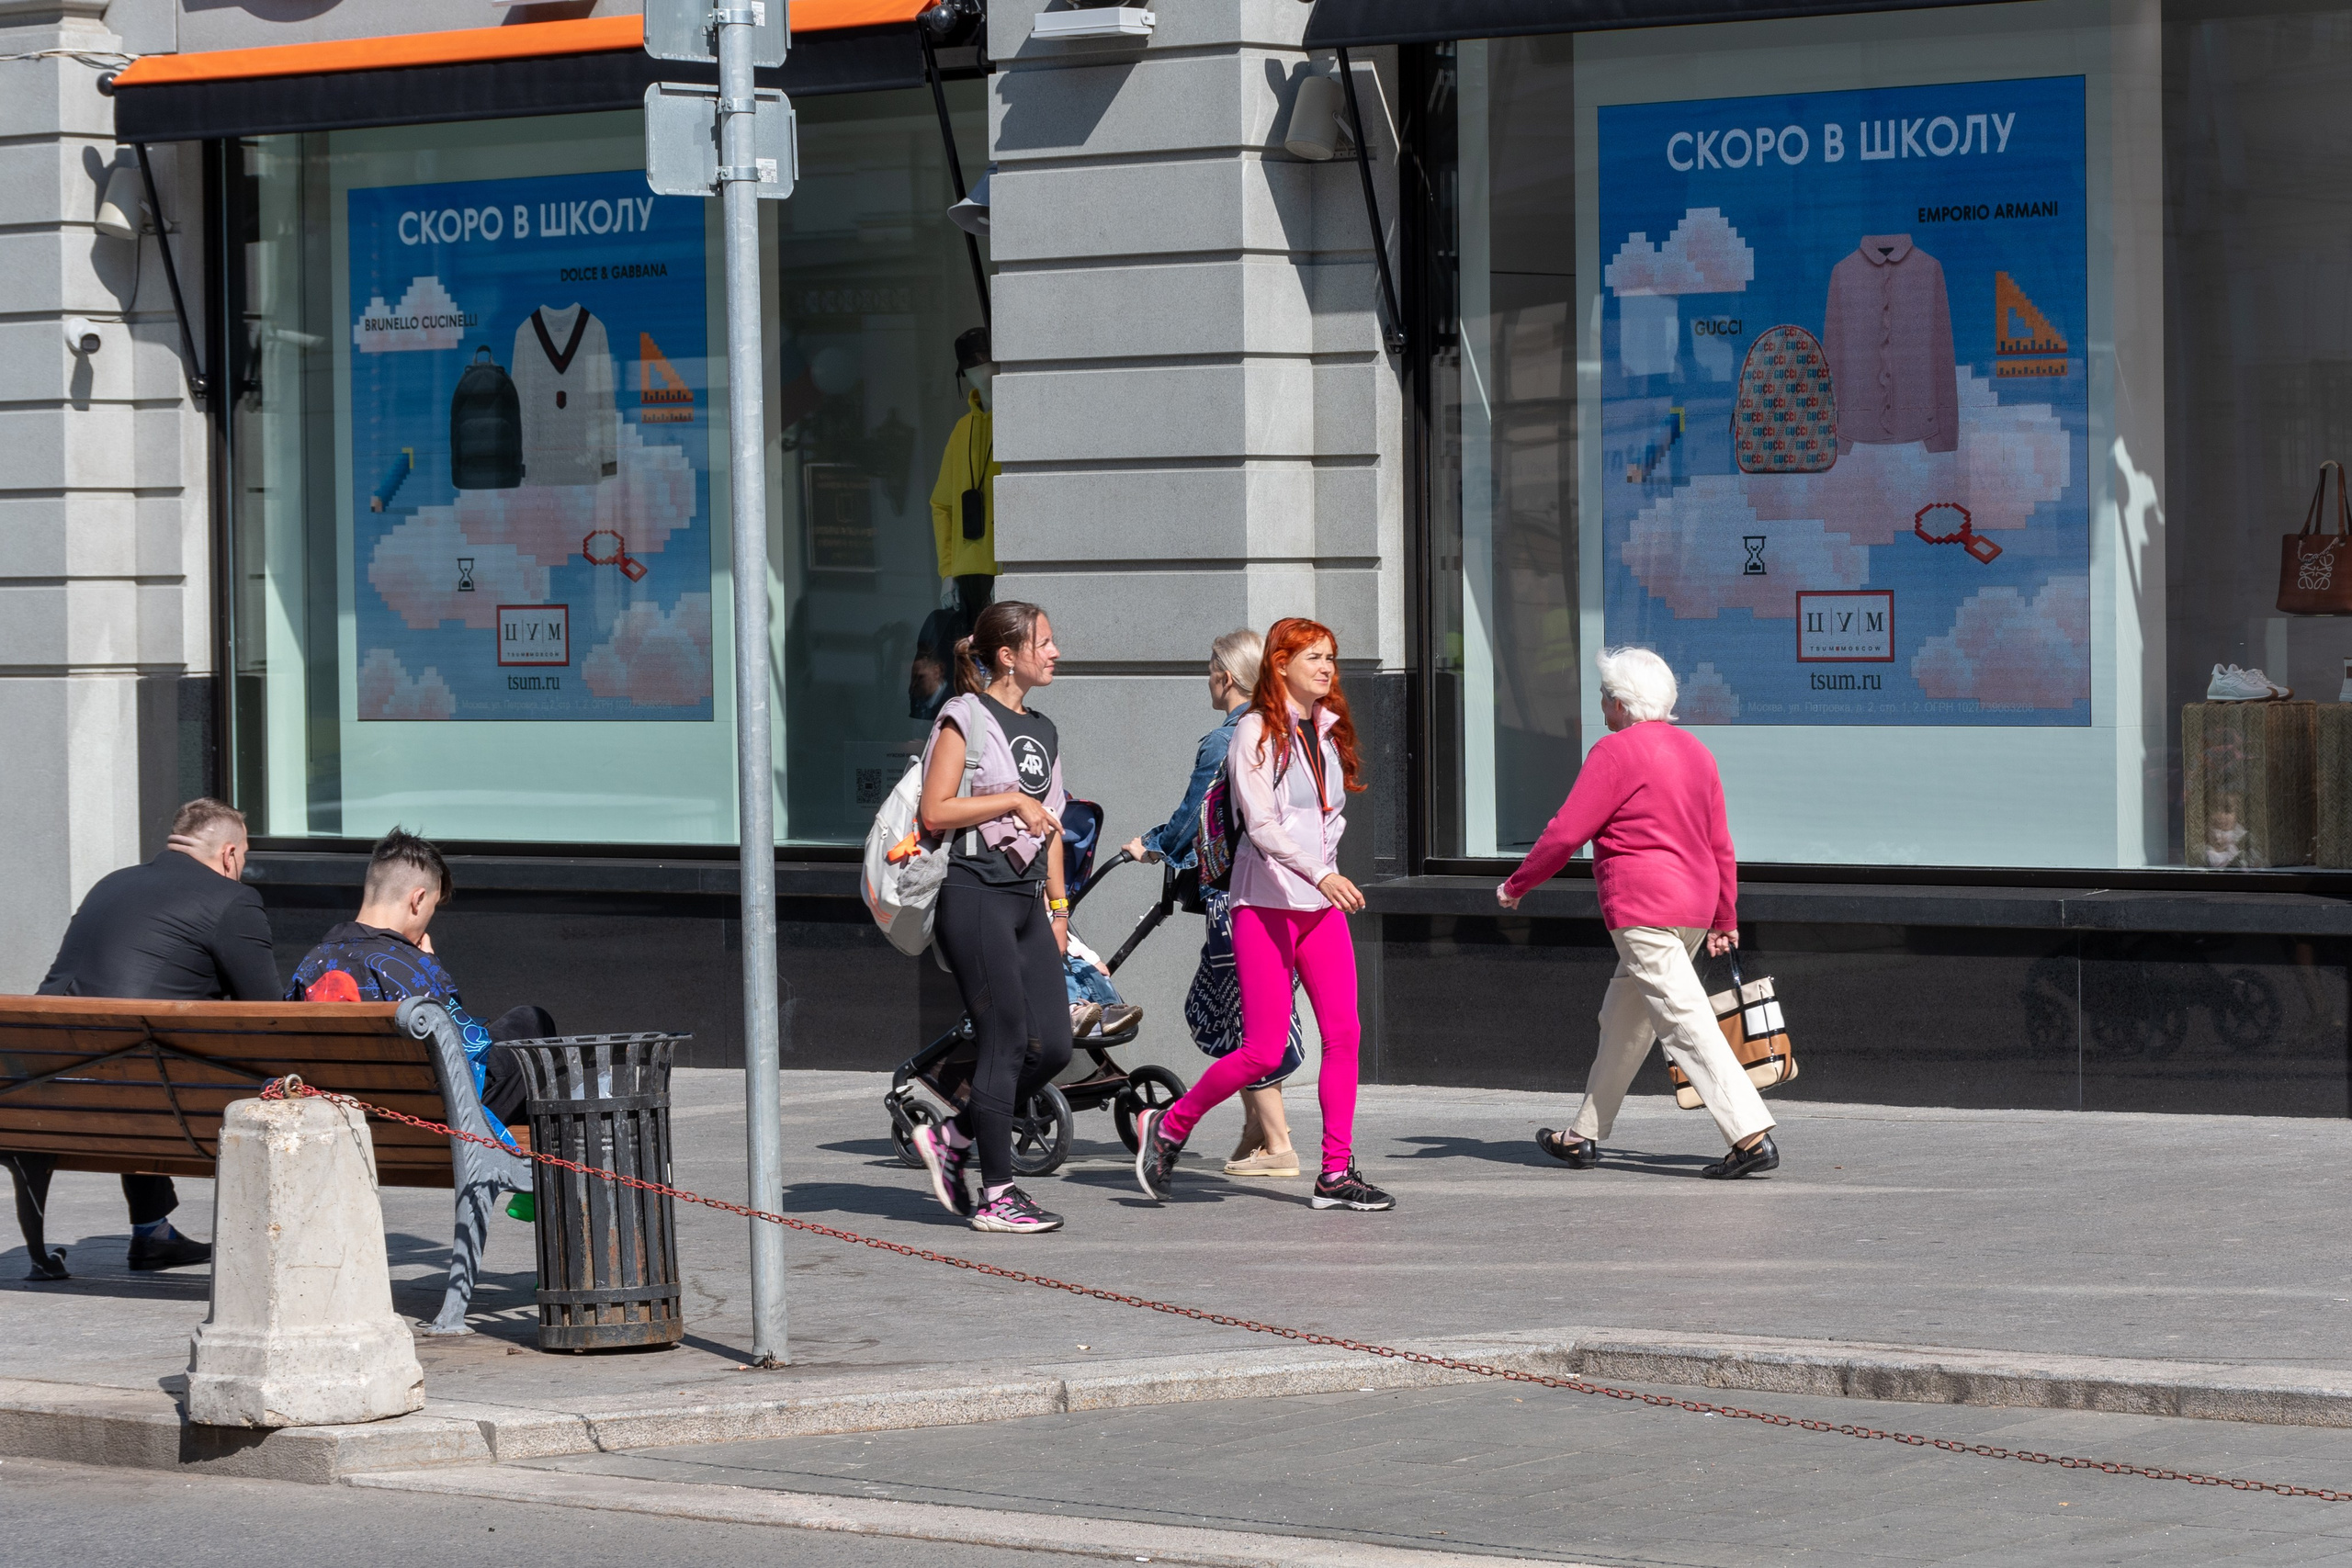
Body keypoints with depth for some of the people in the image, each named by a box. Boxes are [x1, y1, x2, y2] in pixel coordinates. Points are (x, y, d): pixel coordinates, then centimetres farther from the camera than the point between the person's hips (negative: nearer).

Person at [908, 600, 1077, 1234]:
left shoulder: (1043, 730, 18)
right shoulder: (965, 719, -5)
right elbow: (935, 811, -13)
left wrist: (1058, 907, 20)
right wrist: (1014, 801, -12)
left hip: (1027, 899, 8)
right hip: (975, 895, -8)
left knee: (1052, 1045, -1)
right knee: (1006, 1041, -8)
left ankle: (951, 1137, 17)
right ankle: (996, 1194, 0)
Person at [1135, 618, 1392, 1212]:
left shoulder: (1327, 732, 15)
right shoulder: (1256, 732, -8)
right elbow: (1262, 823, -18)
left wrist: (1328, 875, 12)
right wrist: (1319, 874, -30)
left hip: (1322, 904, 7)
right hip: (1267, 902, -7)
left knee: (1344, 1034, -5)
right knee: (1263, 1051, -8)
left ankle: (1336, 1174, 0)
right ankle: (1168, 1127, 12)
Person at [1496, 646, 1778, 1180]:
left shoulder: (1616, 751, -11)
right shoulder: (1694, 751, 14)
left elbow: (1565, 833, -11)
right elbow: (1720, 844, 17)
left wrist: (1517, 885, 2)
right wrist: (1724, 919, 23)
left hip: (1643, 910, -9)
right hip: (1693, 910, 9)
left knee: (1686, 1024, -13)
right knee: (1622, 1021, 19)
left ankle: (1752, 1134, -21)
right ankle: (1584, 1136, 28)